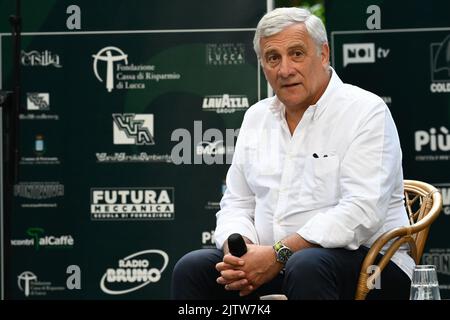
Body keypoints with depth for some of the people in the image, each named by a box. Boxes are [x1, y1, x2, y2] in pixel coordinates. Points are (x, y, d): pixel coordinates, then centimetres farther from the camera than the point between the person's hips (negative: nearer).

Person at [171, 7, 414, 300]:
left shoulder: (366, 111, -7)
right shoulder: (256, 117, 15)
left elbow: (361, 212, -18)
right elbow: (236, 203, 16)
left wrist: (279, 254, -22)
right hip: (270, 260, 6)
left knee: (307, 267, -37)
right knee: (192, 268, -16)